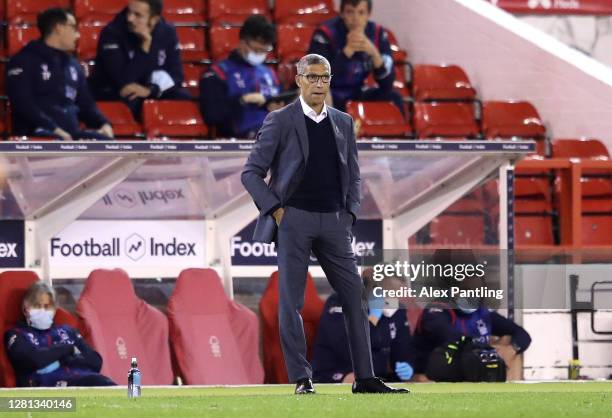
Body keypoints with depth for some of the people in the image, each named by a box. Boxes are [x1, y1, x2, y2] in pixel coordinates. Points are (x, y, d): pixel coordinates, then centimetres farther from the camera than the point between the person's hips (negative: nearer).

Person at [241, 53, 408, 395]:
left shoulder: (343, 123, 14)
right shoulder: (280, 121, 0)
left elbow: (353, 175, 20)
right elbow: (252, 173, 1)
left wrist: (350, 213, 6)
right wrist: (275, 209, -8)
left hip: (334, 222, 4)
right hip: (294, 220, -4)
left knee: (355, 296, 0)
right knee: (291, 301, -5)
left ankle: (365, 377, 4)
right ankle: (301, 379, -1)